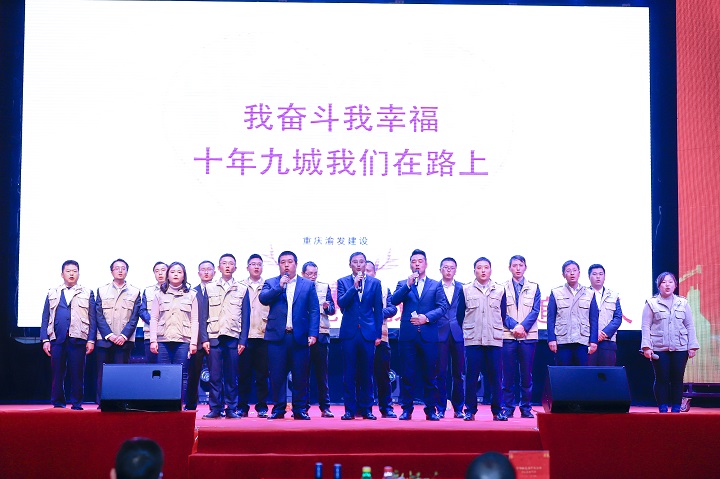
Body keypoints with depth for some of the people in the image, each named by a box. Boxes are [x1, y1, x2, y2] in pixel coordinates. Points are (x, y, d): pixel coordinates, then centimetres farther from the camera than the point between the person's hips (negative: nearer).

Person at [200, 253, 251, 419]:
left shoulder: (242, 290, 10)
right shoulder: (209, 288, 11)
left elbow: (245, 317, 7)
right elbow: (204, 315, 7)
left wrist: (243, 340, -2)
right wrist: (204, 338, -2)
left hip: (233, 338, 0)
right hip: (214, 337, 0)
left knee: (232, 377, 1)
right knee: (215, 376, -2)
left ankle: (231, 409, 7)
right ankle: (215, 409, 3)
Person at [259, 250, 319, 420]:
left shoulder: (308, 285, 11)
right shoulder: (271, 283, 13)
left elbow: (314, 311, 5)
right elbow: (263, 298, -6)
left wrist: (313, 333, -5)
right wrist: (279, 286, -13)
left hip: (299, 336, 0)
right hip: (277, 336, 0)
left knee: (300, 375, 1)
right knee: (277, 375, 1)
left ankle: (300, 409, 9)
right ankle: (278, 408, 9)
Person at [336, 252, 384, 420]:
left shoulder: (374, 283, 9)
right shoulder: (343, 282, 7)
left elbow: (378, 310, 8)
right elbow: (341, 303, -7)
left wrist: (378, 334, 3)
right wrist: (354, 286, -15)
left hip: (368, 333, 1)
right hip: (349, 332, 0)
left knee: (366, 373, 3)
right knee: (349, 374, 1)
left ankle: (366, 408, 10)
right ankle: (350, 409, 6)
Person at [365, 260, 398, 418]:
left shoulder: (383, 289, 14)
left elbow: (393, 308, 2)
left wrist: (379, 312, -16)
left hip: (380, 336, 1)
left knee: (383, 375, 2)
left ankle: (386, 408, 7)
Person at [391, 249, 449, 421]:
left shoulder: (436, 285, 11)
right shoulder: (403, 284, 13)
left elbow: (442, 307, 1)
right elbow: (394, 301, -4)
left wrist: (427, 317, -14)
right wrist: (408, 285, -13)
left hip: (428, 334, 0)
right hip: (408, 334, 0)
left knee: (430, 374, 3)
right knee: (408, 374, 1)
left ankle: (431, 410, 8)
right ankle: (407, 409, 6)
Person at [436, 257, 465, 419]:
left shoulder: (462, 288, 10)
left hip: (458, 334, 1)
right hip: (440, 333, -1)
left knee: (458, 373, 3)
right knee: (441, 373, 0)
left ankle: (458, 408, 10)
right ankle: (440, 408, 6)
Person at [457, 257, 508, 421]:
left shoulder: (500, 290, 10)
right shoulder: (466, 290, 8)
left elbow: (503, 315, 15)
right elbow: (460, 315, 10)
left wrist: (498, 331, 12)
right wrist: (464, 332, 8)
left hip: (494, 340, 1)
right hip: (472, 340, -1)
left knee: (495, 376, 0)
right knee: (471, 376, -1)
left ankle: (497, 410, 6)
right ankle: (470, 410, 6)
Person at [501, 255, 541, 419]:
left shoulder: (534, 287, 11)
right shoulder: (503, 288, 8)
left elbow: (535, 311, 2)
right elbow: (501, 312, 0)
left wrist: (523, 326, -12)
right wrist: (514, 326, -14)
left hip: (528, 336, 1)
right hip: (508, 336, -1)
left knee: (527, 374, 2)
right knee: (508, 374, 0)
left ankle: (526, 408, 8)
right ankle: (508, 408, 6)